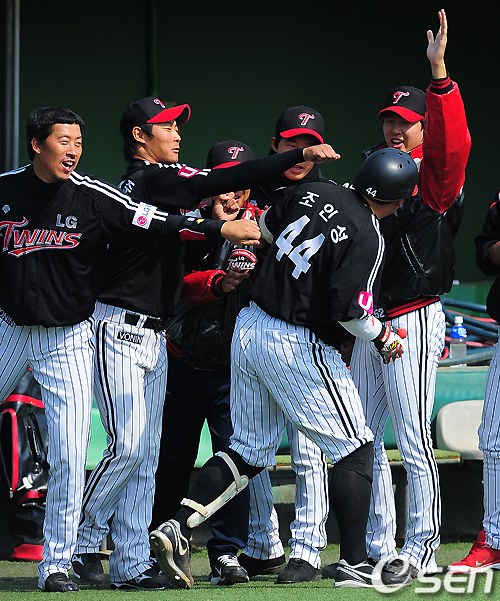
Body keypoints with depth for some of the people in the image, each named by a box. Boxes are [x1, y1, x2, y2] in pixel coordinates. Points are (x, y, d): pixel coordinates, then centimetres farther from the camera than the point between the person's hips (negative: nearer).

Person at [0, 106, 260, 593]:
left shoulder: (95, 199, -9)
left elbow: (157, 224, -15)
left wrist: (220, 229, -24)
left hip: (69, 338, -1)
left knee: (69, 455, -7)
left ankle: (56, 565, 2)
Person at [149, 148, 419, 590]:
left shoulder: (311, 192, 4)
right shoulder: (366, 237, -17)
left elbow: (266, 227, 21)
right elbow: (348, 311, -21)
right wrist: (383, 337, -2)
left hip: (249, 328, 8)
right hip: (299, 347, -8)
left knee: (250, 450, 15)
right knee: (356, 449, 4)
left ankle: (176, 529, 2)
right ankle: (354, 566, 1)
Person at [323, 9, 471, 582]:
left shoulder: (436, 176, -4)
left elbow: (450, 138, -26)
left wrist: (438, 73, -36)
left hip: (413, 320, -8)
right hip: (368, 321, 8)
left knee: (413, 441, -8)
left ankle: (422, 550, -1)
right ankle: (378, 550, 15)